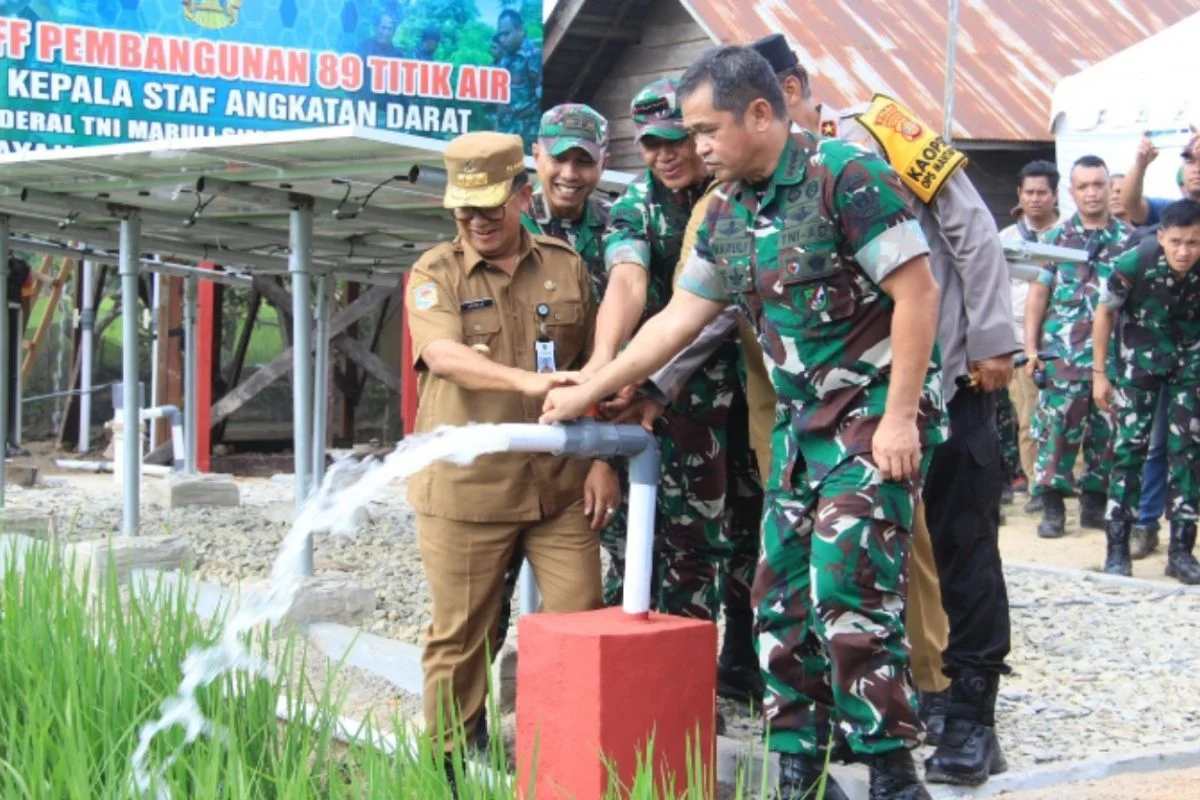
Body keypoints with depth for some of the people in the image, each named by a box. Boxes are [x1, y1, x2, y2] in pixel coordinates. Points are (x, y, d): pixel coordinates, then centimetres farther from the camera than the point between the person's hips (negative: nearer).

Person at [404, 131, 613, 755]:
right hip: (464, 486, -2)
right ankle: (448, 762, 18)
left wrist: (602, 458, 7)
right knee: (461, 635, 5)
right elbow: (444, 355, -19)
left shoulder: (567, 268, 10)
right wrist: (524, 379, -34)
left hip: (559, 485, 2)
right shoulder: (435, 273, 1)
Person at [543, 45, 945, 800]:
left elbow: (917, 291, -18)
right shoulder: (727, 213, 8)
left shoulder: (847, 174, -16)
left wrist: (899, 418, -20)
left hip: (879, 408, -8)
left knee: (846, 592, -14)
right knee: (782, 596, 6)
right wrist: (587, 393, 17)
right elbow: (679, 318, 15)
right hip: (803, 418, 8)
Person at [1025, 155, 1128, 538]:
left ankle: (1095, 503, 16)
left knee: (1106, 430, 6)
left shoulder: (1128, 238, 7)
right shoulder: (1056, 237, 7)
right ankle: (1052, 507, 3)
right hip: (1063, 353, -1)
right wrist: (1030, 346, 1)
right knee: (1057, 427, -3)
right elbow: (1038, 294, 8)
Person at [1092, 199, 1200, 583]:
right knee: (1129, 447, -4)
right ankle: (1117, 547, 3)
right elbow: (1106, 312, -8)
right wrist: (1100, 373, -6)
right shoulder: (1134, 263, -24)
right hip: (1139, 359, -1)